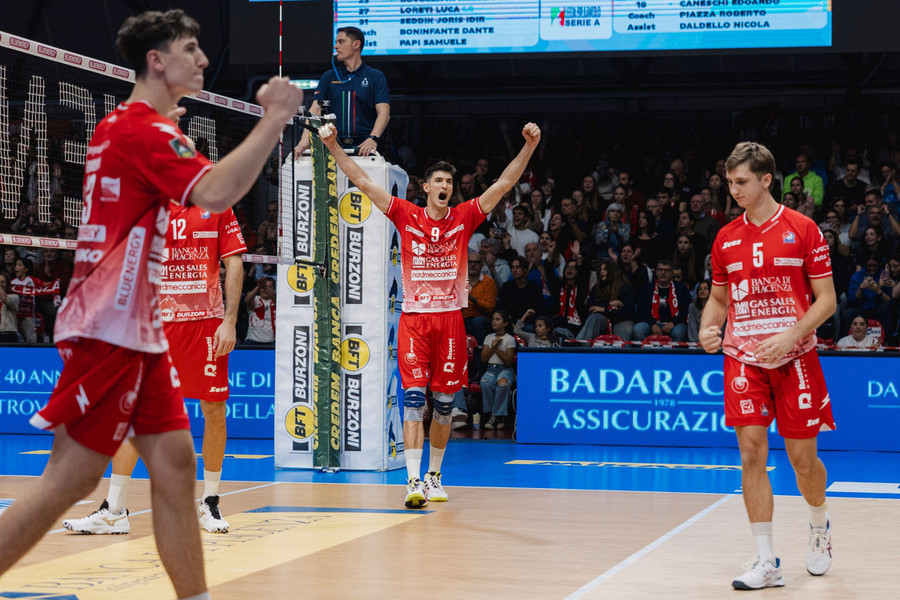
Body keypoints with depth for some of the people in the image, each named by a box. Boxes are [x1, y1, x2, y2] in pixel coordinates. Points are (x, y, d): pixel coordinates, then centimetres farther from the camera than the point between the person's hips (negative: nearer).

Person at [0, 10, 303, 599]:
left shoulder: (129, 124, 18)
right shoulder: (143, 129, -13)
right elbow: (215, 194, -27)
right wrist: (276, 117, -22)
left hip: (139, 330, 10)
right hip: (109, 328, -10)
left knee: (174, 463, 5)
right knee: (72, 478, -8)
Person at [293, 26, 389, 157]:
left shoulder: (376, 77, 8)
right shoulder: (329, 77, 16)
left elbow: (384, 113, -3)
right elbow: (315, 110, 5)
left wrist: (373, 138, -22)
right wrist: (305, 140, -13)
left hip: (363, 148, -2)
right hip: (334, 147, 2)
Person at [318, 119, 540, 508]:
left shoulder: (464, 218, 5)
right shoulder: (406, 216, 2)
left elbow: (505, 183, 1)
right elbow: (363, 181, 0)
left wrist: (529, 146, -9)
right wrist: (334, 147, -8)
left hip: (450, 320, 2)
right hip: (414, 319, -2)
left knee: (444, 403, 7)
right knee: (413, 397, -12)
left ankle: (434, 476, 22)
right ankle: (413, 480, -15)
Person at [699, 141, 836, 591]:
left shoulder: (802, 230, -4)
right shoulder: (726, 238, 8)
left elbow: (826, 299, -4)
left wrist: (790, 335, -18)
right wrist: (707, 329, -3)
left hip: (794, 358, -3)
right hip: (742, 359, 3)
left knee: (802, 458, 3)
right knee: (751, 455, -5)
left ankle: (819, 527, 34)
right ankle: (766, 563, 0)